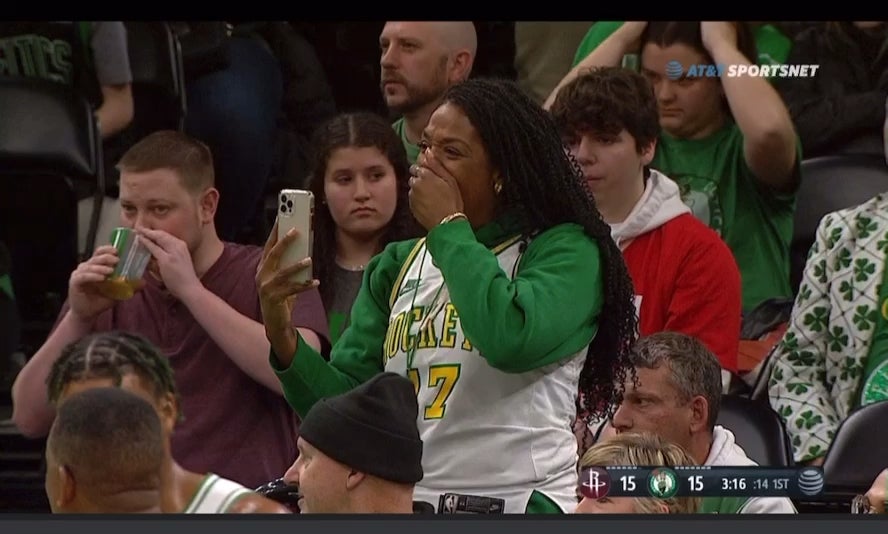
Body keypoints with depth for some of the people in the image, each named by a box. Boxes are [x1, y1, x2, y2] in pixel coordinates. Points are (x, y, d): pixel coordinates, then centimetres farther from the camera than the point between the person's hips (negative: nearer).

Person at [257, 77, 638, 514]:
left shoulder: (565, 251, -1)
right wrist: (283, 338, -8)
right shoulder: (397, 266, 15)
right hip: (408, 502, 5)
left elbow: (513, 342, -21)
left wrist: (448, 226, -9)